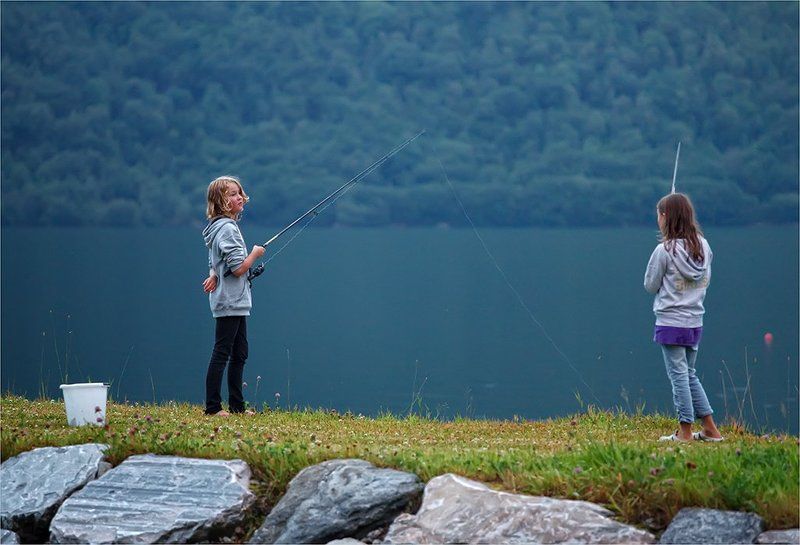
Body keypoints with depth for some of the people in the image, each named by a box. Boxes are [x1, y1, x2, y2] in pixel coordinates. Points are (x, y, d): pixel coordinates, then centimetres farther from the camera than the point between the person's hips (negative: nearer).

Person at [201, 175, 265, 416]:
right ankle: (212, 407, -6)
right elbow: (238, 268, -22)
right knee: (221, 353, -7)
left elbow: (218, 263, 23)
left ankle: (237, 405, 17)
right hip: (230, 302, -10)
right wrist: (255, 253, -5)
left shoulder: (221, 226, 15)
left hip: (236, 303, 10)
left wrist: (214, 276, 1)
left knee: (239, 355, 12)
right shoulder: (227, 229, -16)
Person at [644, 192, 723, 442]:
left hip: (671, 323, -6)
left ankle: (685, 433, 3)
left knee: (679, 376, -1)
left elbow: (650, 285, -5)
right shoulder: (704, 247, 3)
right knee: (690, 375, 16)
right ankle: (710, 430, 17)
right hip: (695, 322, 6)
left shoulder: (664, 250, -15)